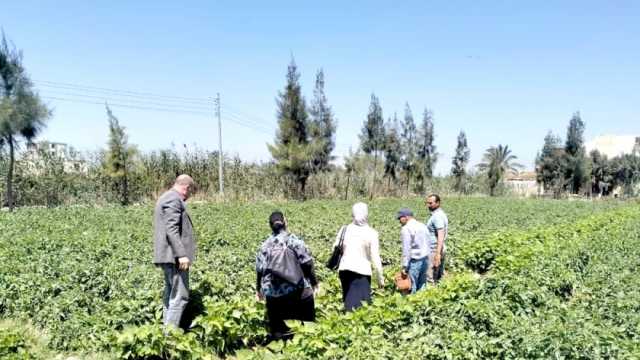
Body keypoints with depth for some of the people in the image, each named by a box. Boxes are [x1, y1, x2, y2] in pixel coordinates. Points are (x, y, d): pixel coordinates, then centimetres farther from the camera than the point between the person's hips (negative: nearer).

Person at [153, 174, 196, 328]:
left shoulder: (165, 198, 21)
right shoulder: (174, 199, -12)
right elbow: (172, 229, -21)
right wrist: (181, 254, -24)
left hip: (168, 255, 11)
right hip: (174, 255, -11)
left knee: (170, 295, 14)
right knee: (180, 296, -10)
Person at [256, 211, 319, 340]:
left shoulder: (265, 245, 1)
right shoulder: (294, 240, -7)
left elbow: (260, 270, 4)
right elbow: (307, 263, -9)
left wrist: (258, 289, 17)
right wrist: (314, 283, 1)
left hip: (273, 295, 3)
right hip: (297, 291, -2)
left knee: (276, 327, 11)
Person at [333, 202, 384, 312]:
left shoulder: (344, 229, 1)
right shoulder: (371, 233, -8)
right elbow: (375, 258, -8)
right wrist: (380, 278, 2)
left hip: (344, 270, 4)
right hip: (362, 272, -4)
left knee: (349, 301, 17)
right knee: (361, 305, 2)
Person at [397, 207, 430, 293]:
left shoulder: (406, 229, -11)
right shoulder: (422, 226, 13)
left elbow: (406, 249, -15)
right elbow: (427, 245, 15)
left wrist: (404, 266, -12)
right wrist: (427, 261, 19)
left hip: (414, 261, -8)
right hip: (425, 259, 8)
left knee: (411, 288, -2)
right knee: (421, 286, 11)